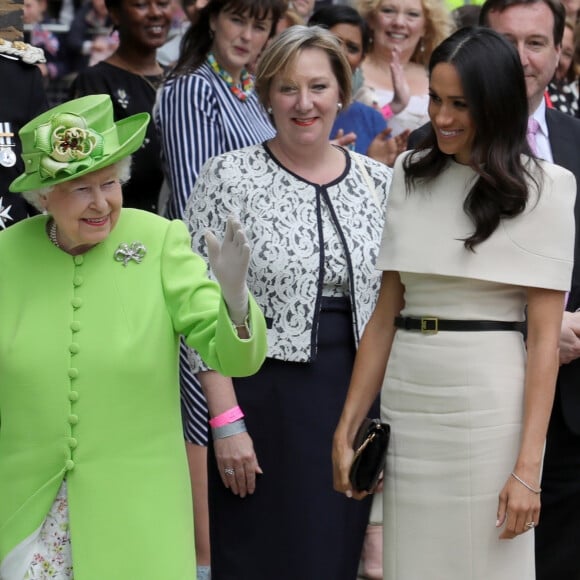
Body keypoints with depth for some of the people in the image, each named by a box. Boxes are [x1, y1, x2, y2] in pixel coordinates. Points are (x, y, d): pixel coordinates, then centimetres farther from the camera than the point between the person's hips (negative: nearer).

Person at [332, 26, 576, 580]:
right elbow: (386, 313, 10)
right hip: (405, 406, 4)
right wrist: (347, 428, 5)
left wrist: (528, 467, -14)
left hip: (488, 406, -4)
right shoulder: (411, 175, 9)